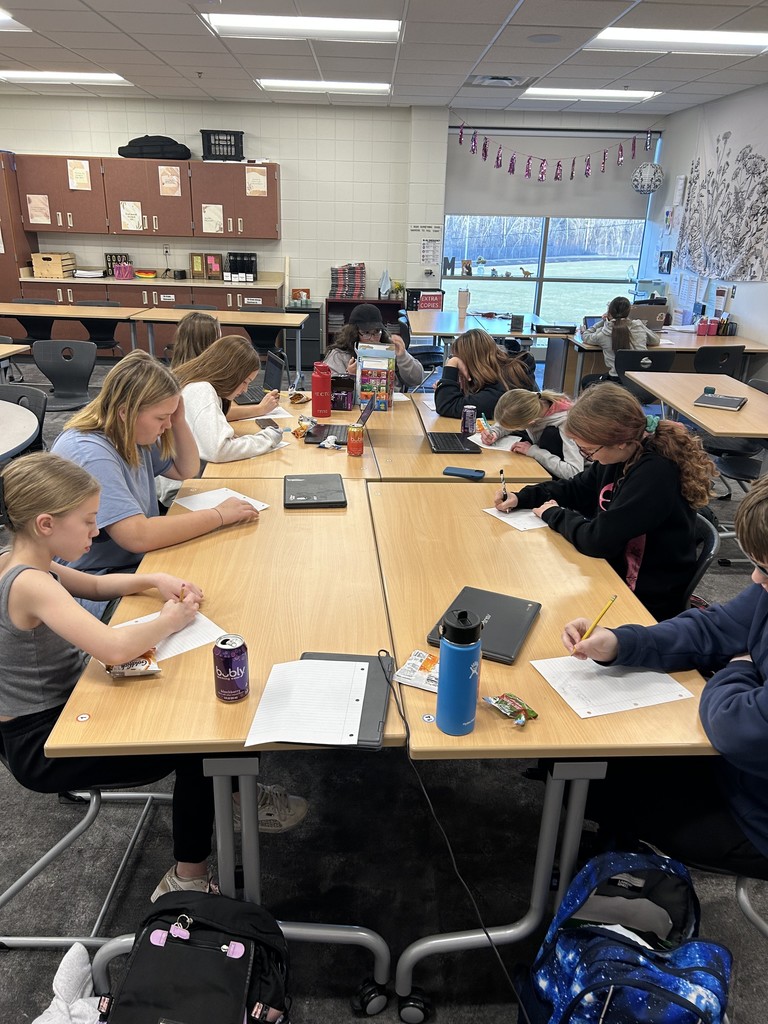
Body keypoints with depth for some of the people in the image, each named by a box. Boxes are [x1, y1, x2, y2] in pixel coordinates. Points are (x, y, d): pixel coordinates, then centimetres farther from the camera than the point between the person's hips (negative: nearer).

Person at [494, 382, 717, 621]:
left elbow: (599, 540, -30)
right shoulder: (621, 456, -3)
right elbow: (576, 489, 13)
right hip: (617, 569, 7)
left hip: (647, 600, -7)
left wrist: (554, 514, -12)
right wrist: (521, 498, 1)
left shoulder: (655, 474, -29)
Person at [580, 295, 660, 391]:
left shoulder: (603, 334, -4)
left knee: (586, 380, 26)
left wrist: (602, 322, 25)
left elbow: (584, 336, 19)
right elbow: (656, 341, 21)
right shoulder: (640, 326, 2)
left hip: (617, 381, -3)